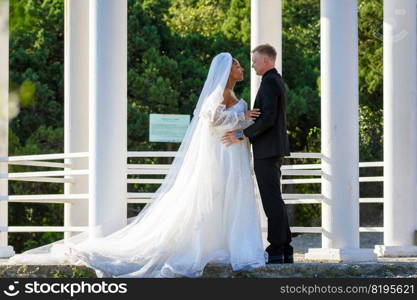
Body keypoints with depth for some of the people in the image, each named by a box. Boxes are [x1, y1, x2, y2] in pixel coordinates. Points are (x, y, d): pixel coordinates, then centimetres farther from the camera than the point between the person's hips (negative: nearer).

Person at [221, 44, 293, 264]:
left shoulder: (269, 82, -13)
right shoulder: (277, 81, 19)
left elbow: (268, 118, -22)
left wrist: (242, 134, -20)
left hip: (267, 150, -10)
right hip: (275, 149, 10)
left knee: (272, 200, -9)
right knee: (275, 200, 11)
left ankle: (276, 250, -9)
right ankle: (285, 250, 12)